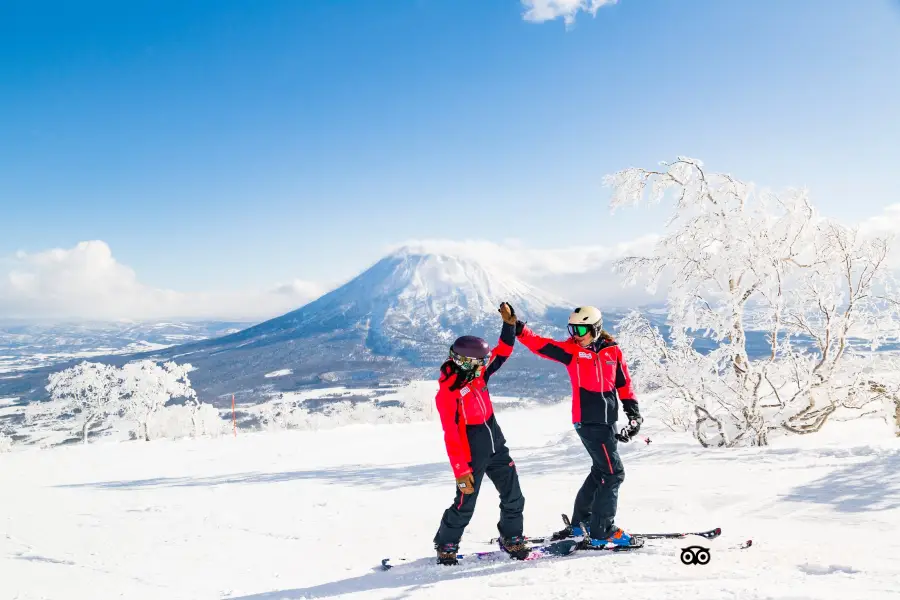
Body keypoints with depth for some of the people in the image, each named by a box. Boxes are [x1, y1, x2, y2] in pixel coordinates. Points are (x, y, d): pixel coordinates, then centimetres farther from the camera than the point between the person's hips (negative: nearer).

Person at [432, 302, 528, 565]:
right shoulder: (447, 393, -21)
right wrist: (461, 471, -20)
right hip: (472, 456, -7)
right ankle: (446, 545, 27)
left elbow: (503, 352, 9)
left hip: (497, 447, 7)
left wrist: (509, 324, -5)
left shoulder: (478, 373, -1)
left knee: (513, 497, 9)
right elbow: (451, 436, -21)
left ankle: (511, 538, 28)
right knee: (464, 506, 4)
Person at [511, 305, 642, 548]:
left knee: (601, 470, 17)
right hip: (588, 421, -6)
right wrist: (518, 329, -29)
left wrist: (633, 413, 8)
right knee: (613, 473, -7)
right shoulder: (571, 350, -5)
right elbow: (540, 345, -14)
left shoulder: (612, 351, 5)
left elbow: (623, 384, 12)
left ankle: (580, 523, 32)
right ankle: (601, 531, 3)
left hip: (607, 419, 6)